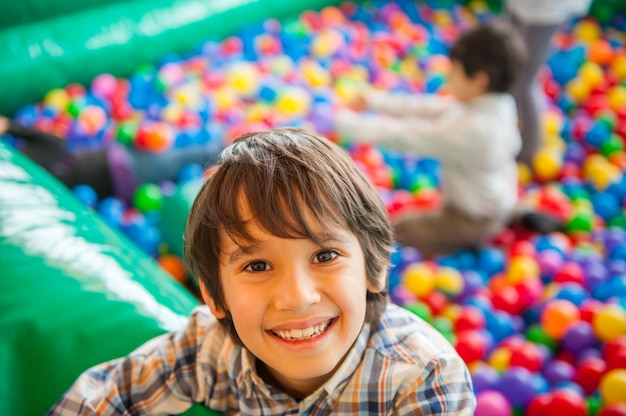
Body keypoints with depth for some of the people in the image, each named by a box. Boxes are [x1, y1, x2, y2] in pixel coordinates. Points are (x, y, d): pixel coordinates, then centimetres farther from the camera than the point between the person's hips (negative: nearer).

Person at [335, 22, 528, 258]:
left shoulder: (469, 128, -35)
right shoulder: (500, 104, -9)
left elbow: (404, 136, -29)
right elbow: (430, 109, -3)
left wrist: (346, 122, -19)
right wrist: (375, 101, -3)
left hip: (472, 219, -7)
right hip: (500, 201, 7)